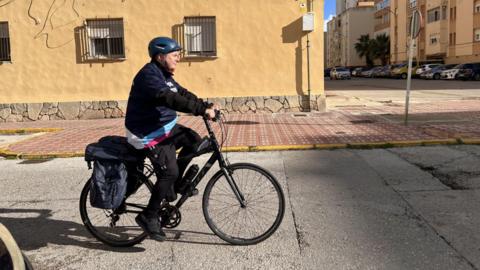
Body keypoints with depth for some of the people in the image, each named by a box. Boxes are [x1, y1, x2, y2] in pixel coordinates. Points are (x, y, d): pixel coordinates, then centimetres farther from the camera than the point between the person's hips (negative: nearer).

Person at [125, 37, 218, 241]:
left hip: (164, 126, 10)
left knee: (194, 140, 2)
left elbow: (183, 94, 8)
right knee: (169, 171, -15)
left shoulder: (163, 75, 11)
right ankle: (149, 217, 0)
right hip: (147, 134, -10)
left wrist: (207, 106, -5)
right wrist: (203, 110, -38)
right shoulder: (149, 75, -21)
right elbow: (171, 99, -35)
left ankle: (172, 184, 14)